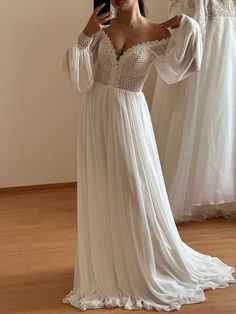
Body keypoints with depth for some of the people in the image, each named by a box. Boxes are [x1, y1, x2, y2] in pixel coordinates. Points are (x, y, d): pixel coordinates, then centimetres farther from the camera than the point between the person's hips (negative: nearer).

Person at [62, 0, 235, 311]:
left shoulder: (157, 35, -3)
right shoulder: (100, 28, 3)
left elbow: (180, 66, -16)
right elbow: (78, 74, -4)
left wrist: (186, 27, -18)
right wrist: (85, 36, -15)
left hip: (129, 116, -2)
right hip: (96, 114, 3)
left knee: (138, 190, 1)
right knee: (101, 192, 9)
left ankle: (149, 263, 21)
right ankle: (109, 266, 26)